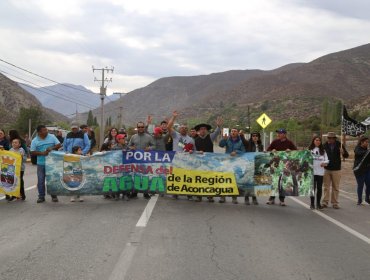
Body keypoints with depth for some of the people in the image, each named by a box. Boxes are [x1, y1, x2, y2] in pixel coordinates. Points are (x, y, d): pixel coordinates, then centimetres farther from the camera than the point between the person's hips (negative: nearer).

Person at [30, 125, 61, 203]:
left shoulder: (52, 137, 2)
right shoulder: (35, 141, 1)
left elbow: (59, 145, 2)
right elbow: (32, 152, -2)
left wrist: (52, 148, -16)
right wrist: (42, 153, -16)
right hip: (41, 164, 0)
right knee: (40, 181, 3)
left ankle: (54, 196, 13)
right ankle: (41, 196, 13)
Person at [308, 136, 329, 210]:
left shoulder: (323, 150, 11)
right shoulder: (310, 150, 4)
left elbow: (326, 159, 5)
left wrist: (324, 163, -14)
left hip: (320, 171, 2)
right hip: (312, 171, -2)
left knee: (319, 188, 5)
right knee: (313, 187, -1)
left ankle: (318, 204, 14)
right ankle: (312, 204, 7)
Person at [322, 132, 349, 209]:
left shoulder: (339, 145, -3)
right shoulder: (325, 145, -1)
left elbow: (346, 156, -4)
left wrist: (343, 152, -25)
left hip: (336, 169, -1)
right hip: (327, 169, 1)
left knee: (335, 187, 5)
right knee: (326, 186, 5)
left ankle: (335, 203, 11)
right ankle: (325, 202, 9)